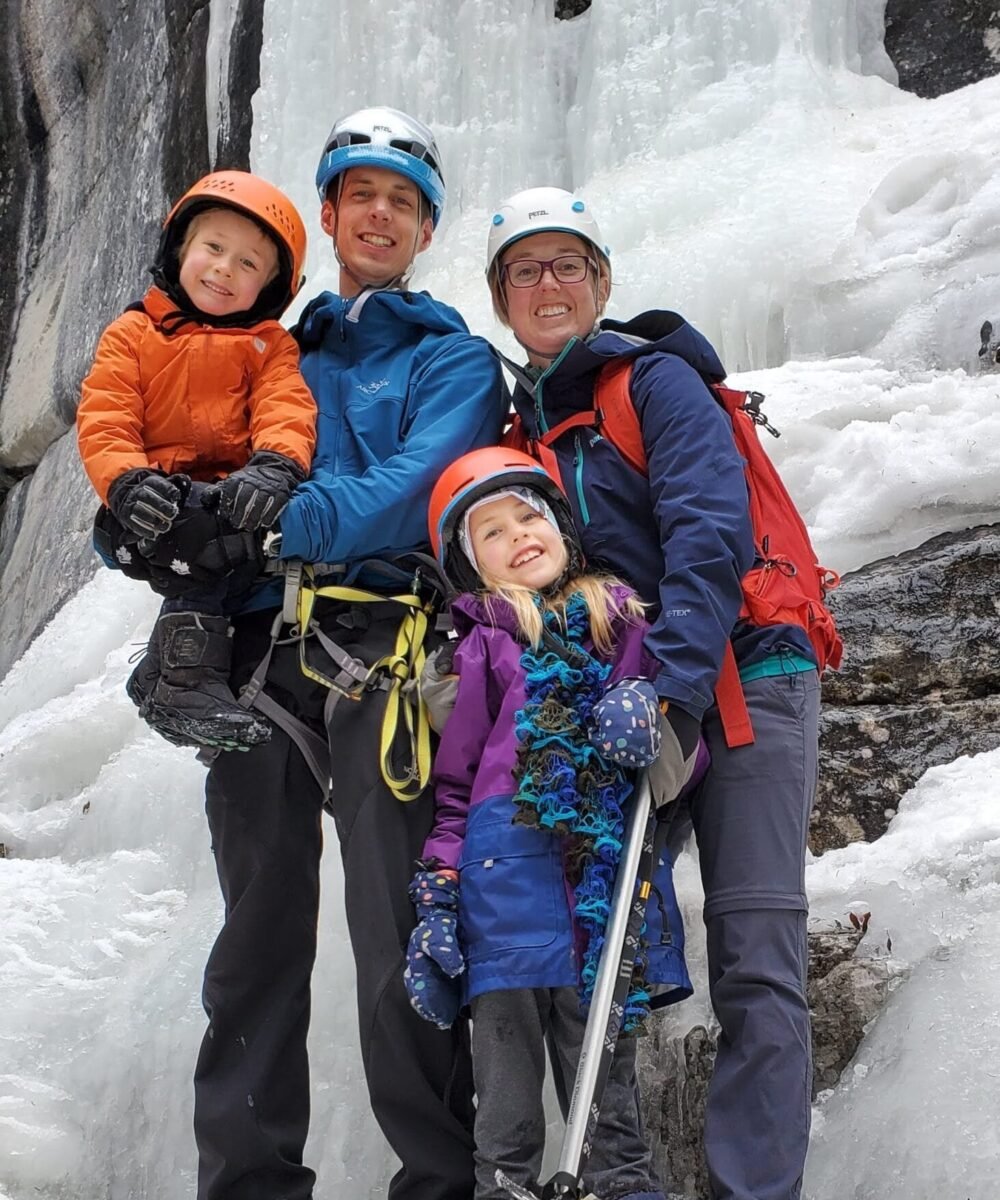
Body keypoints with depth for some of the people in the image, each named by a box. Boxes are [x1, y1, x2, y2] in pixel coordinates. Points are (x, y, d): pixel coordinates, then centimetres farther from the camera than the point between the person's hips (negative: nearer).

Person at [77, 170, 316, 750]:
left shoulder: (270, 345, 17)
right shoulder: (132, 334, 13)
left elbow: (287, 412, -2)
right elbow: (103, 423, 1)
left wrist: (275, 465, -26)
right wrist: (127, 482, -21)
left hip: (238, 499, 3)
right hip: (150, 517, -3)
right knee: (205, 525, -34)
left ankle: (172, 663, -22)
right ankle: (188, 670, -30)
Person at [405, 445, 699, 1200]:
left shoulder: (625, 624, 12)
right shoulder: (484, 646, 7)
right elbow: (455, 781, 7)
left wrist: (654, 727, -11)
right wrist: (436, 896, -1)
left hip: (609, 876, 2)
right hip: (509, 876, -1)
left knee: (604, 1054, 8)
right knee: (507, 1046, 1)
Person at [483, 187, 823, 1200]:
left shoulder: (656, 378, -2)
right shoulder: (528, 426, 18)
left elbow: (710, 532, -15)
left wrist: (676, 686, -27)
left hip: (738, 683, -6)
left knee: (753, 967, -10)